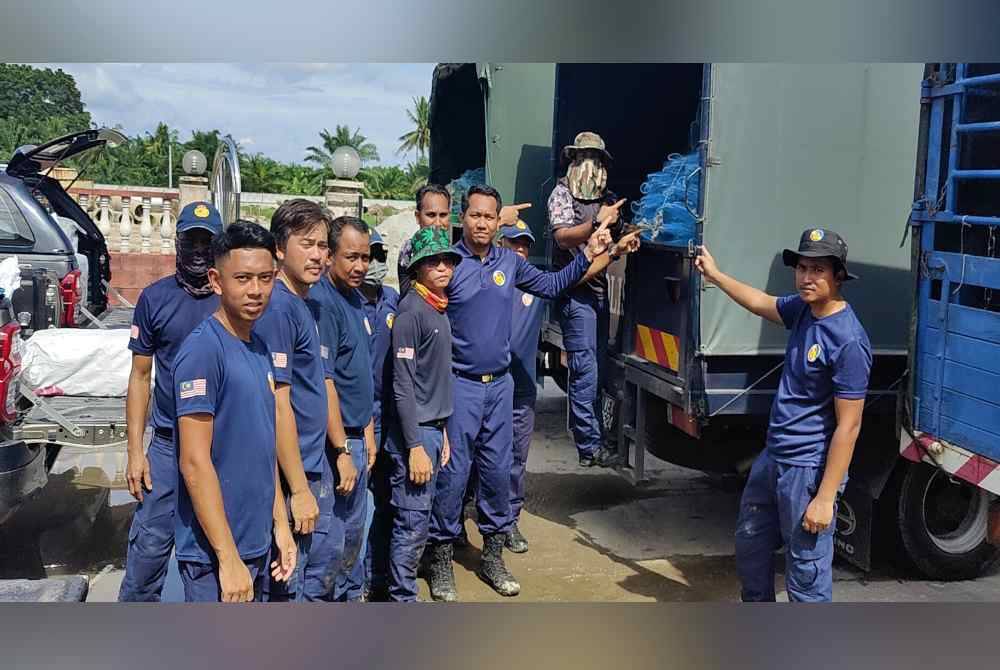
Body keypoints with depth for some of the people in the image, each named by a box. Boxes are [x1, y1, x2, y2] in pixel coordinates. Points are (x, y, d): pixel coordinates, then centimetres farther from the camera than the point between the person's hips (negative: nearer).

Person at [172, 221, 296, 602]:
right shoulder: (203, 350, -17)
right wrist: (228, 558, -20)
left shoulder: (259, 347, 8)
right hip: (216, 555, -8)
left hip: (258, 543, 8)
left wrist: (280, 524, 13)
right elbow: (195, 461, -20)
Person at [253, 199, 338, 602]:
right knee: (291, 586, 5)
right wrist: (299, 488, -21)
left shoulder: (309, 306, 9)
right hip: (293, 472, -9)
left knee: (327, 554, 22)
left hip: (317, 464, 9)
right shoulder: (277, 308, -20)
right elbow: (277, 402, -23)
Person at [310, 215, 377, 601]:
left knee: (353, 529, 20)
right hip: (337, 440, -9)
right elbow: (323, 383, -22)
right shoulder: (322, 302, -19)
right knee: (338, 534, 2)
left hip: (357, 435, 9)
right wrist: (343, 450, -22)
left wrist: (368, 432, 16)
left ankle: (344, 595, 36)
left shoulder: (355, 299, 10)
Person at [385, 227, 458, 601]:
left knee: (418, 521, 14)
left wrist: (442, 432, 17)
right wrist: (415, 446, -19)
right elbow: (403, 386, -17)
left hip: (433, 427, 9)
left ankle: (402, 593, 25)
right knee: (412, 524, -3)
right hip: (414, 432, -9)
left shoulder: (440, 310, 13)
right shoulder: (412, 311, -14)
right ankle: (403, 601, 8)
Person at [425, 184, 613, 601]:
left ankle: (493, 554, 25)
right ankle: (440, 557, 13)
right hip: (460, 385, -5)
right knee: (453, 472, -3)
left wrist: (588, 255, 10)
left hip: (500, 383, 5)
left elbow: (550, 285, 20)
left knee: (498, 470, 11)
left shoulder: (510, 262, 7)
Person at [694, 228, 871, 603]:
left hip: (809, 470, -10)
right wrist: (715, 275, 28)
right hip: (774, 457, 10)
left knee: (806, 574, 0)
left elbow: (848, 426, -23)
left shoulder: (849, 341, -23)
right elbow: (762, 304, 25)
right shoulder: (803, 309, 1)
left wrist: (825, 498, -22)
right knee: (749, 543, 25)